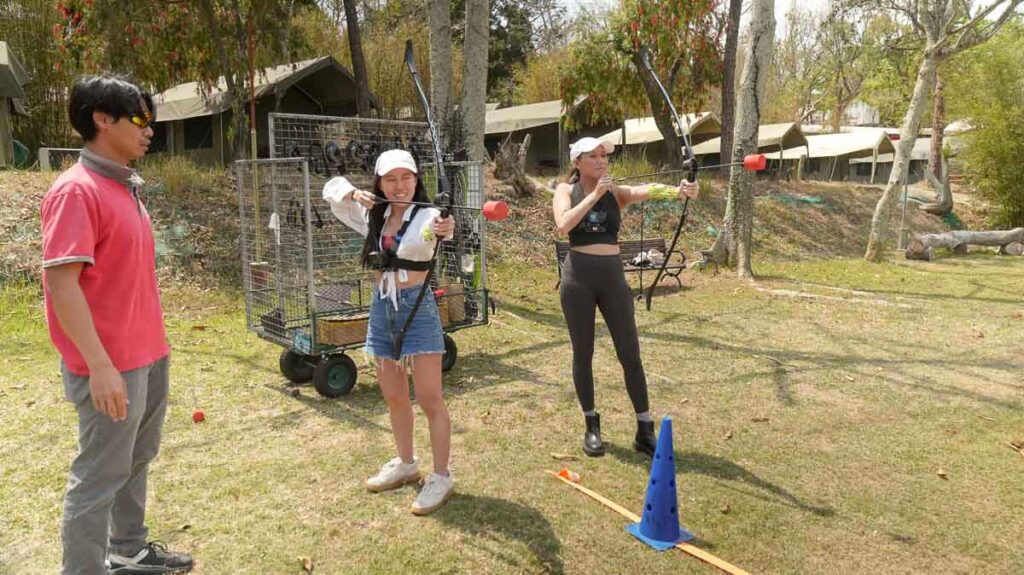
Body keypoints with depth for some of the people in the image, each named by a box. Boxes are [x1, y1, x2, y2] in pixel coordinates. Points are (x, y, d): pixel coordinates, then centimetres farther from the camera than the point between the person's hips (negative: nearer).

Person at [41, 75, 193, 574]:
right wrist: (101, 366, -24)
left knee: (136, 462, 21)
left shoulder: (124, 187, 11)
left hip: (148, 356, 9)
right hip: (112, 366, -9)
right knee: (100, 478, 4)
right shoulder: (76, 191, -16)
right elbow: (61, 284, -21)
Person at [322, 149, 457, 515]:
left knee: (430, 400, -4)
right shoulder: (373, 217, 8)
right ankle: (406, 464, 34)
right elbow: (331, 189, 15)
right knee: (394, 398, 17)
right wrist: (355, 194, -6)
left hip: (417, 307, -6)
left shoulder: (426, 215, -10)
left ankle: (440, 478, 8)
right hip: (382, 309, 6)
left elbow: (433, 229, -34)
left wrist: (445, 228, -57)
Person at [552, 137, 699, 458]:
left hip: (613, 276, 2)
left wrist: (678, 190, -38)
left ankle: (645, 431, 11)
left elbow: (647, 191, -17)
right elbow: (562, 227, -18)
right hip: (578, 277, -1)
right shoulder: (566, 190, 1)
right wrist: (594, 194, -19)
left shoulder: (616, 192, 4)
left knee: (630, 355, 2)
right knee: (583, 354, 7)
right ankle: (591, 425, 23)